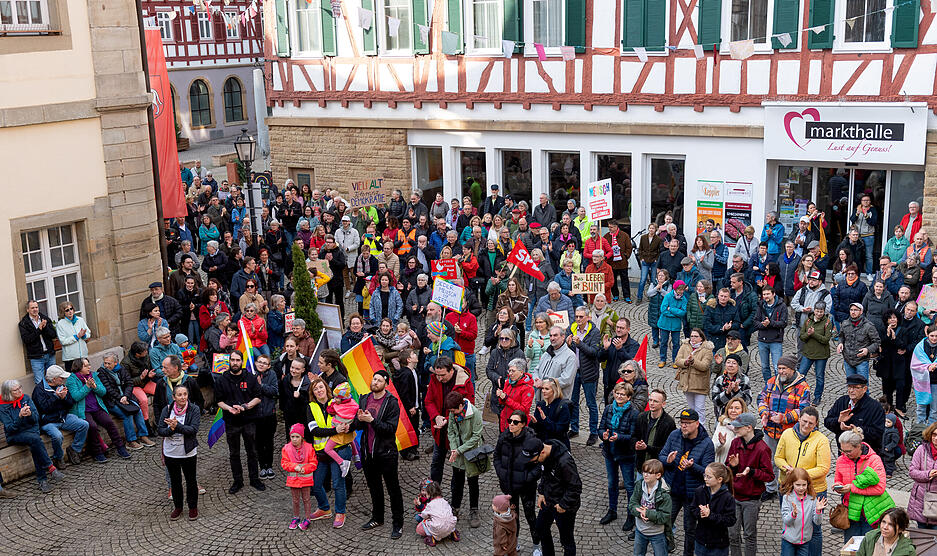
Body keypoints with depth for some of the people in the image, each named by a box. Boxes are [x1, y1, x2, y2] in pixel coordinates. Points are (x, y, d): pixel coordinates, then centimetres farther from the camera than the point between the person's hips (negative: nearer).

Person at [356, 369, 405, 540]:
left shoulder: (391, 402, -12)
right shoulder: (364, 400, 6)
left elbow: (391, 428, -19)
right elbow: (357, 426, 6)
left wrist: (372, 420, -26)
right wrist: (360, 420, -16)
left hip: (386, 453, -6)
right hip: (367, 452, 6)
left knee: (393, 489, 3)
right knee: (374, 488, 20)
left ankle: (398, 523, 14)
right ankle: (377, 518, 36)